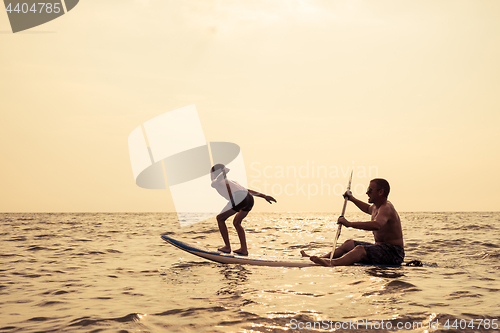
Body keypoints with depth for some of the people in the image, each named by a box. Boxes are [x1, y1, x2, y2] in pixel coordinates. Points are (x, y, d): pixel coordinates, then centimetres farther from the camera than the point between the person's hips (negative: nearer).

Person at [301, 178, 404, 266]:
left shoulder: (386, 208, -19)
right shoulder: (376, 207, 14)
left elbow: (376, 225, -41)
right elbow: (368, 209, 42)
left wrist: (349, 224, -44)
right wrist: (352, 199, 38)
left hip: (394, 253, -11)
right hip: (382, 248, 11)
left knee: (360, 249, -35)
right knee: (349, 244, 19)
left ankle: (331, 263, -57)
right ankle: (320, 258, 20)